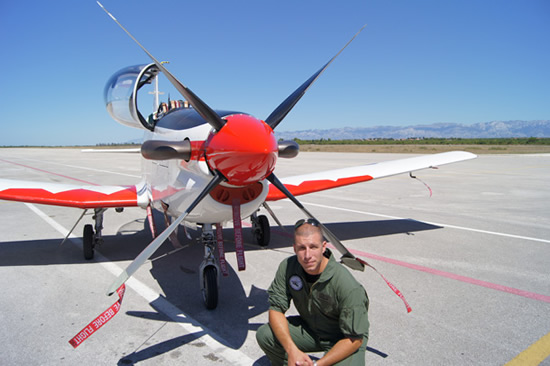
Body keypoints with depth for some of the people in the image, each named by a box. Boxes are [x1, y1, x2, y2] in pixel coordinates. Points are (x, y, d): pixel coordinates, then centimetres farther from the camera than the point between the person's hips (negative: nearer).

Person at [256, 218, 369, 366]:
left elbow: (354, 339, -23)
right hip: (309, 328, 4)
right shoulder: (287, 267, -18)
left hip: (343, 338, -4)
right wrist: (291, 350, -26)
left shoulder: (349, 287, -31)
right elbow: (276, 309, -12)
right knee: (264, 334, -15)